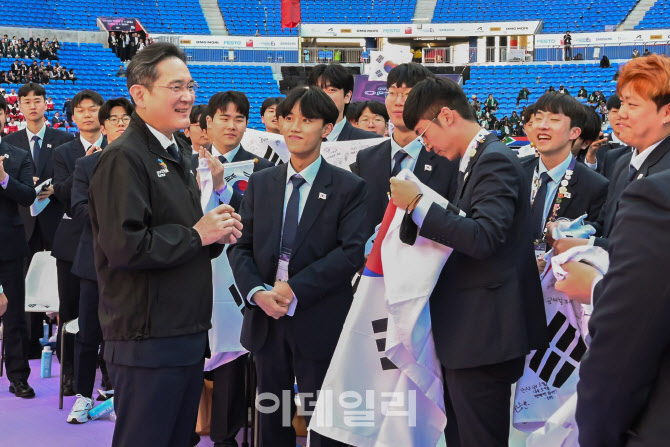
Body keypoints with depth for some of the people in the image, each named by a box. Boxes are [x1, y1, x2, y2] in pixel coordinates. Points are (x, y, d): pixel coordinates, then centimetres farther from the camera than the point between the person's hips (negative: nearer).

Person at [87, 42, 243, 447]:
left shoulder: (178, 155, 17)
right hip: (147, 339, -9)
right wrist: (197, 235, -14)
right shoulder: (123, 159, -14)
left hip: (189, 333, 9)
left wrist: (218, 233, 4)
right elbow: (126, 246, -24)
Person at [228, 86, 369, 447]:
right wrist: (256, 291, -12)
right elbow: (240, 245, 6)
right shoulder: (260, 183, 10)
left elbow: (352, 252, -12)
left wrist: (295, 289, -18)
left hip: (319, 324, -4)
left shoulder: (349, 188, -3)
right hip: (265, 321, 4)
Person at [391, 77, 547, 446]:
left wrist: (417, 205, -22)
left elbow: (484, 238, -26)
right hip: (464, 333, 10)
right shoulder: (474, 161, 15)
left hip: (484, 334, -10)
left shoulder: (495, 161, -14)